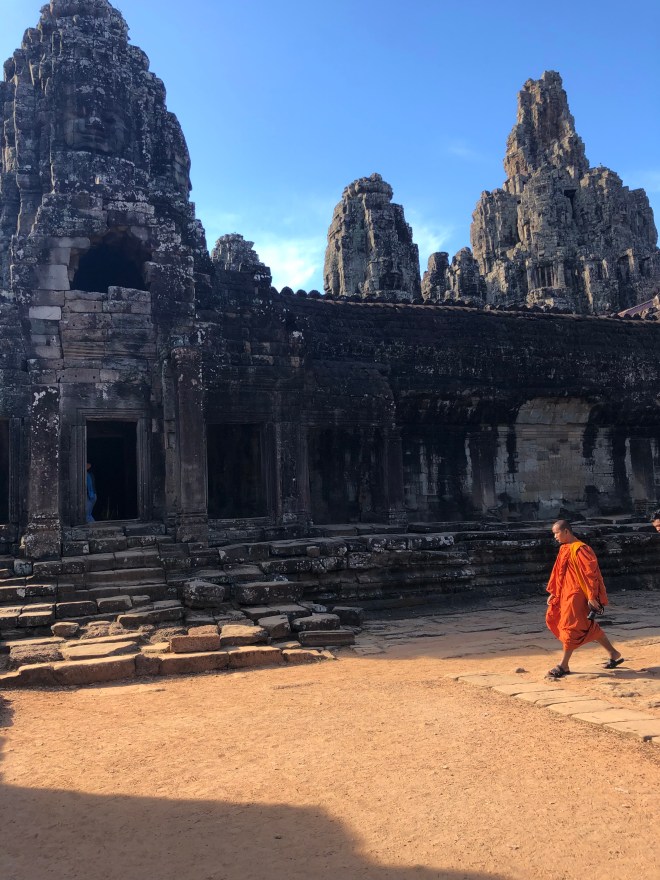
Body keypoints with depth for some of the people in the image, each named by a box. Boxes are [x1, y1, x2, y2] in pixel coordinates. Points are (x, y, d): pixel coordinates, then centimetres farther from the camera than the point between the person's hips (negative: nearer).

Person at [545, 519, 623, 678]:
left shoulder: (579, 549, -16)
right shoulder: (565, 549, 12)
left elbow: (590, 573, -19)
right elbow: (559, 573, 19)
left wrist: (591, 597, -20)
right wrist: (553, 593, 17)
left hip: (577, 595, -9)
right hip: (567, 594, 9)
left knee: (570, 627, -4)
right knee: (588, 627, 14)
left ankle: (564, 665, 3)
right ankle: (614, 654, 26)